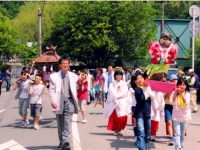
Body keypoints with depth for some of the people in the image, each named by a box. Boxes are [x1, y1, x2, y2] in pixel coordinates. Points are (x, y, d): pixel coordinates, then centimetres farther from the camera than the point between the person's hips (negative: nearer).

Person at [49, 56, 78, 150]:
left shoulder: (73, 76, 7)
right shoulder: (54, 76, 2)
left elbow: (75, 89, 11)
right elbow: (52, 90, 0)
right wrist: (53, 102, -10)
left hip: (69, 101, 0)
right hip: (59, 102, 0)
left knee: (67, 124, -10)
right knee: (60, 124, 10)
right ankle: (61, 141, 23)